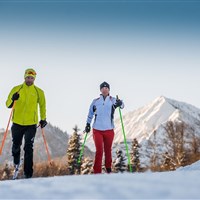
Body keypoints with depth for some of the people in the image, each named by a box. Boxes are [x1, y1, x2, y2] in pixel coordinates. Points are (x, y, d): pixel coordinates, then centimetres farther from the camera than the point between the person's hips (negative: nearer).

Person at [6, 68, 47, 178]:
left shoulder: (39, 92, 2)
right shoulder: (16, 89, 1)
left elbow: (42, 105, 17)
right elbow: (8, 105, 0)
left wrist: (43, 119, 12)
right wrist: (12, 99, -21)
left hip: (31, 124, -1)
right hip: (17, 123, 1)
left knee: (28, 148, -7)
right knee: (16, 145, 13)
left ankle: (28, 172, -4)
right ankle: (16, 163, 41)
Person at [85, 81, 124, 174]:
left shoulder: (112, 100, 3)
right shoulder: (95, 101, 8)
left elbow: (121, 105, -13)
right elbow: (90, 114, 19)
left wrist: (120, 103, -35)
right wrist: (88, 124, 18)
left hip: (109, 130, 0)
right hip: (97, 130, 0)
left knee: (108, 150, 8)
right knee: (99, 151, -8)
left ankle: (108, 169, 25)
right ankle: (97, 172, -4)